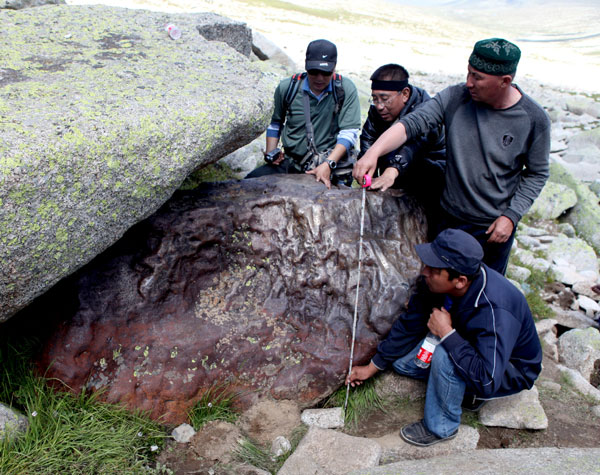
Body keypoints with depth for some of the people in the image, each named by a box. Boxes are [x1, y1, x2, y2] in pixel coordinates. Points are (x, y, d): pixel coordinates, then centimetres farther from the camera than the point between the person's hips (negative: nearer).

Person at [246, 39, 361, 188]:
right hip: (290, 163, 3)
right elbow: (276, 122, 21)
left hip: (331, 164, -2)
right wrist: (271, 152, 6)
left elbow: (349, 132, -8)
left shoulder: (346, 89, -4)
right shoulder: (286, 87, 4)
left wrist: (328, 164, -21)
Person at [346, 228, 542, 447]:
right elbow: (409, 324, -4)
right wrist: (372, 367, 3)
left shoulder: (495, 311, -40)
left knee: (445, 355, -34)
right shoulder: (435, 283, -18)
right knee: (401, 361, -2)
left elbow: (487, 380, -43)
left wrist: (446, 332, -36)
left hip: (510, 371, -7)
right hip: (470, 345, 7)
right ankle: (466, 390, 6)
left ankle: (441, 427, -11)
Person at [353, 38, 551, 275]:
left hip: (493, 227, -2)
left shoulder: (534, 118, -12)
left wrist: (512, 216, -11)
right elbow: (411, 123, -19)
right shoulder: (455, 97, -11)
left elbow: (537, 173, -2)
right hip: (450, 217, 2)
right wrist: (374, 152, -34)